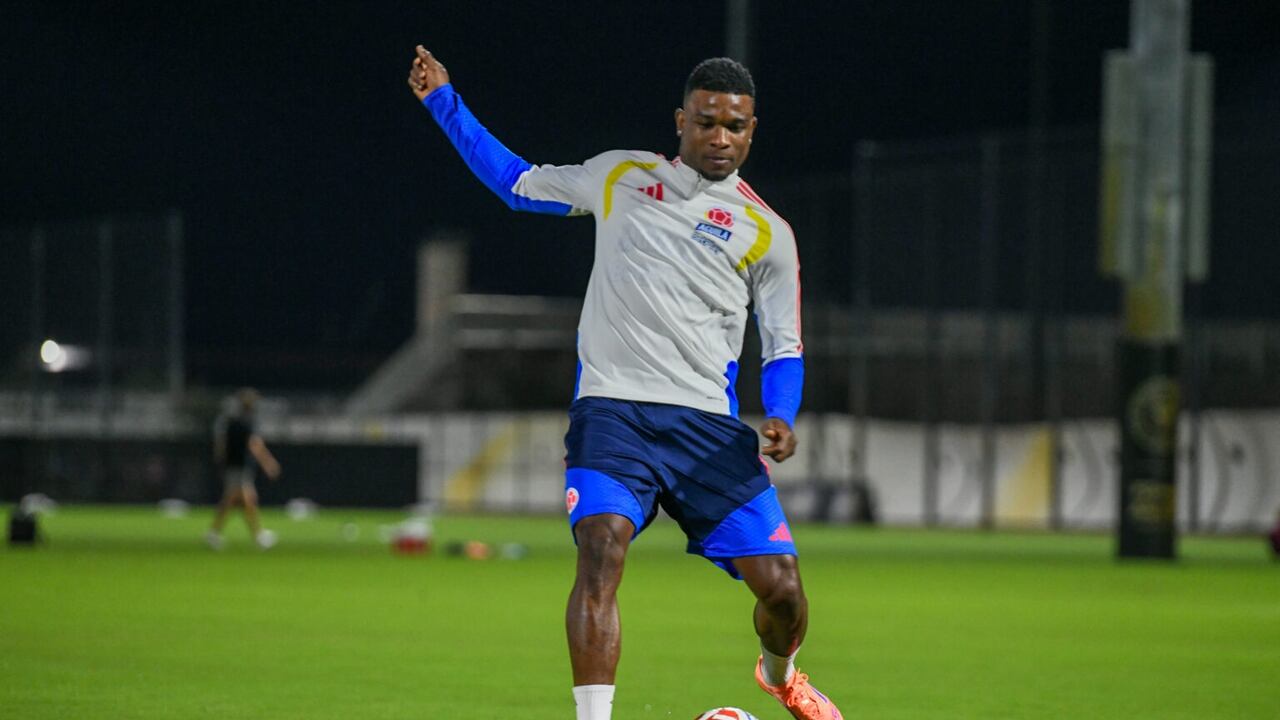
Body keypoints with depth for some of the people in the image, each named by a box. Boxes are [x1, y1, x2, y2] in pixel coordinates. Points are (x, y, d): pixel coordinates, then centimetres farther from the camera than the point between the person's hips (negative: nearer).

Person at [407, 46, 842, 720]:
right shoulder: (621, 176, 14)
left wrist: (780, 418, -10)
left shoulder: (767, 232, 9)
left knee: (781, 587, -4)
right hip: (611, 410, 0)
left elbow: (784, 349, 11)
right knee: (601, 552, -27)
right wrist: (444, 102, 26)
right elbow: (519, 183, 28)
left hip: (708, 423, 0)